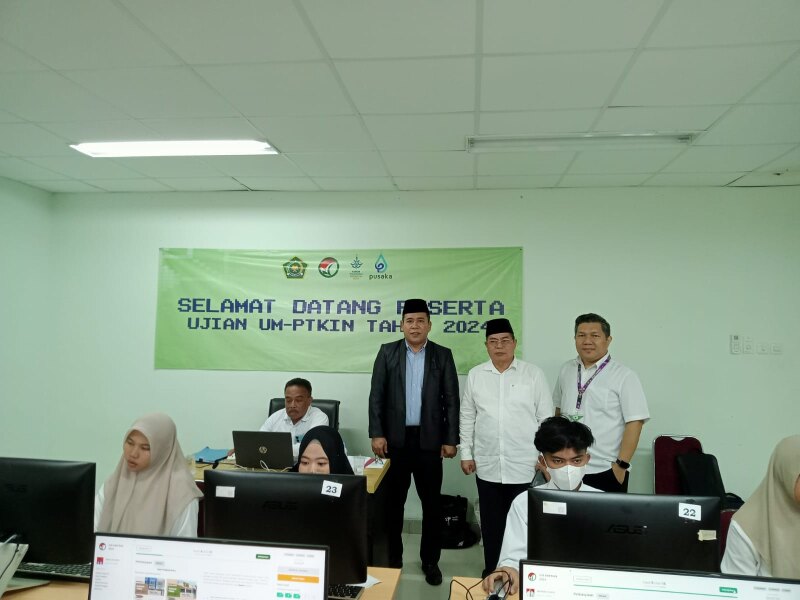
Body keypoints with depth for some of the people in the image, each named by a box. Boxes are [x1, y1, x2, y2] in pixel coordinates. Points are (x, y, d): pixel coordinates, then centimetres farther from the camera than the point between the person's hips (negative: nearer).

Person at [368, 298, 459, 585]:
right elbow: (376, 396, 0)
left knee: (431, 502, 7)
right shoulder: (387, 352, 2)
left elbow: (451, 400, 2)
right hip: (395, 438, 0)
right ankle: (393, 557, 27)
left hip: (429, 439, 0)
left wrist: (451, 439, -3)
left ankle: (430, 560, 23)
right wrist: (377, 434, -7)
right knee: (393, 501, 10)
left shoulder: (443, 355, 3)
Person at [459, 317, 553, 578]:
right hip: (487, 466, 2)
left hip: (525, 466, -2)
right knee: (491, 522, 13)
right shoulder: (475, 375, 4)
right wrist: (466, 454, 6)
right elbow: (467, 418, 8)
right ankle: (492, 571, 29)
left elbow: (545, 418, 0)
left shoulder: (533, 374, -2)